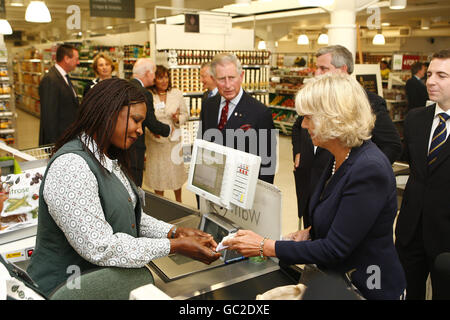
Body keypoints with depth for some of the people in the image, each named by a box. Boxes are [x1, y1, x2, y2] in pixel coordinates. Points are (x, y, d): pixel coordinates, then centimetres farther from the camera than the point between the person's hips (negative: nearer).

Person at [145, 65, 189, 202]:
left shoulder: (177, 93, -1)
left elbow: (185, 114, 6)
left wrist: (178, 119, -16)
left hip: (173, 139, 1)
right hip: (154, 140, -1)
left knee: (176, 170, 10)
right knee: (157, 171, 9)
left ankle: (178, 201, 31)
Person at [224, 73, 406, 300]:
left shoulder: (369, 170, -26)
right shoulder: (340, 158, 1)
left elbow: (335, 249, -24)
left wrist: (265, 247, -20)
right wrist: (309, 232, -1)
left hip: (368, 289, -7)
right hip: (336, 278, 7)